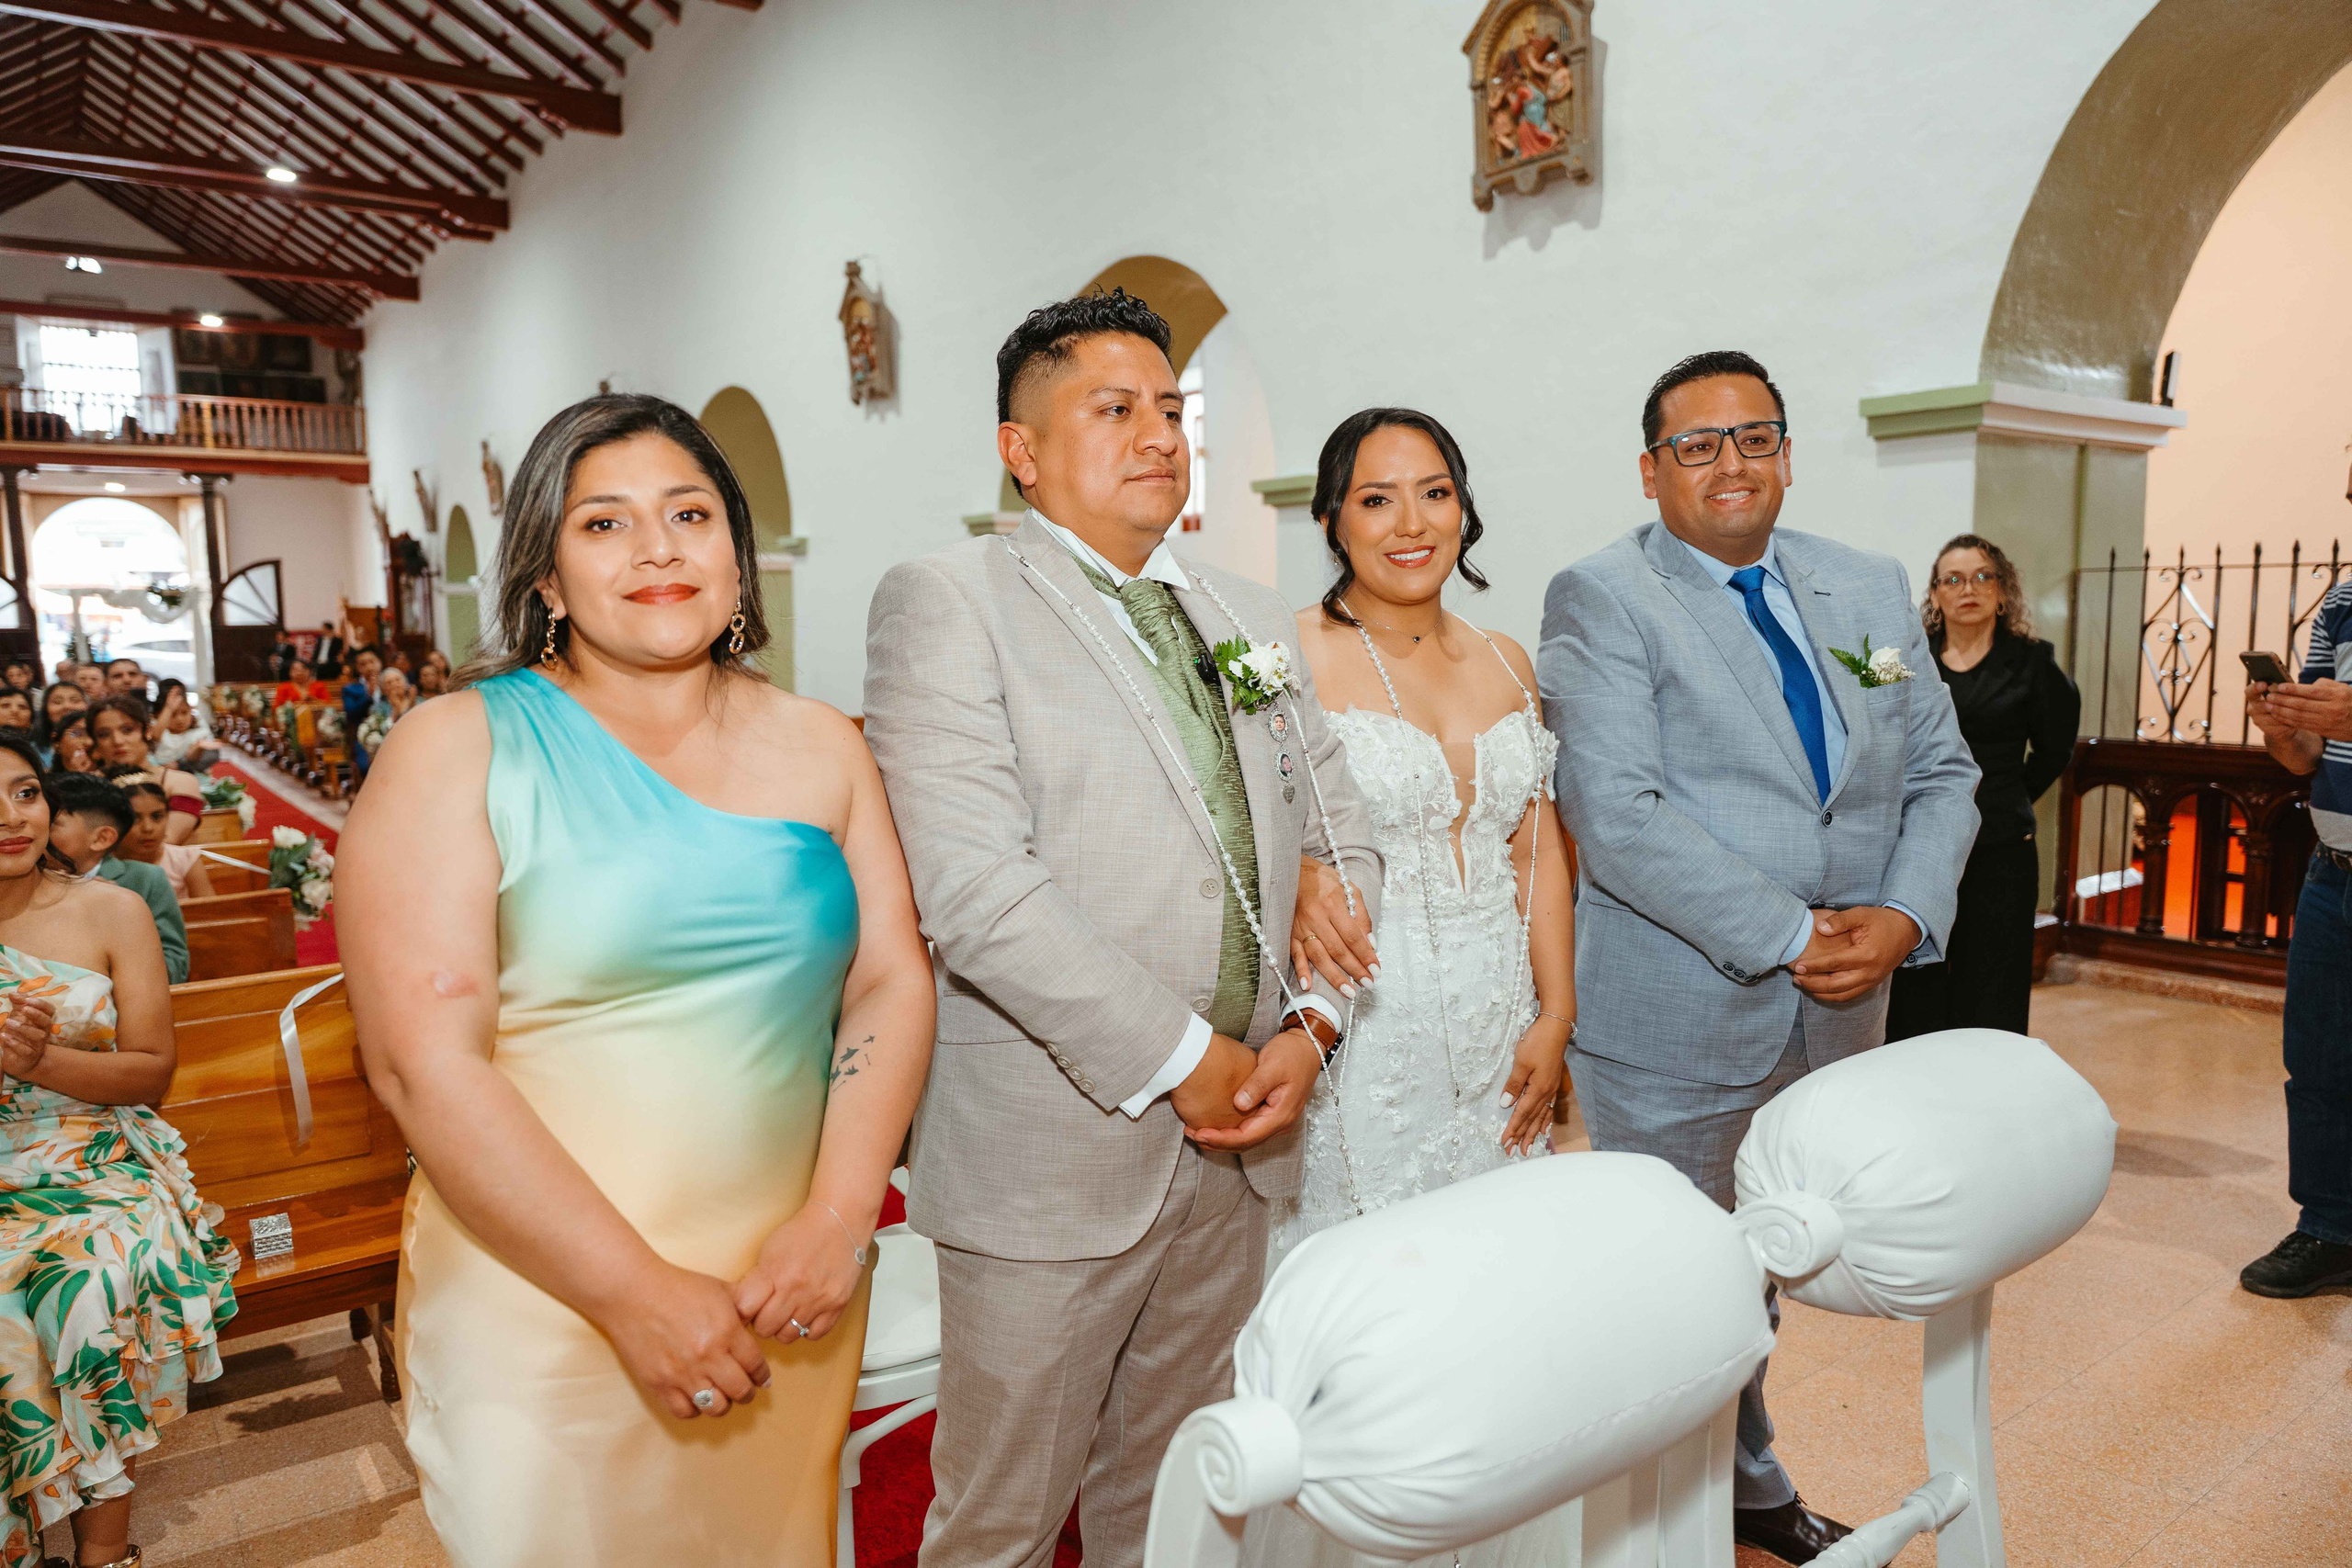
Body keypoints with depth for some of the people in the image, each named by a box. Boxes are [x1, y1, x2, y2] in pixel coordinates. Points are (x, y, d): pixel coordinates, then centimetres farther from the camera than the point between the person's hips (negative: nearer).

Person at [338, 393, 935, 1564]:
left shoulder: (820, 745, 4)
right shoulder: (460, 747, -7)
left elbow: (891, 982, 1)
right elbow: (424, 1059, -13)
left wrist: (839, 1220, -12)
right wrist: (638, 1295, -16)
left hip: (790, 1291, 4)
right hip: (541, 1305, -3)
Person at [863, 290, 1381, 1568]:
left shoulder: (1249, 619, 13)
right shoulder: (945, 603, -8)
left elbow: (1341, 838, 13)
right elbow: (970, 885, -20)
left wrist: (1311, 1026, -3)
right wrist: (1177, 1057, -17)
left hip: (1235, 1135, 6)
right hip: (1054, 1151, -5)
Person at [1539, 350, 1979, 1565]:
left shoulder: (1872, 589, 10)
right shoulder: (1598, 600, -10)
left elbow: (1941, 773, 9)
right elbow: (1618, 817, -20)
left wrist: (1904, 917, -8)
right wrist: (1789, 936, -20)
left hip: (1840, 1012, 6)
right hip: (1674, 1022, -6)